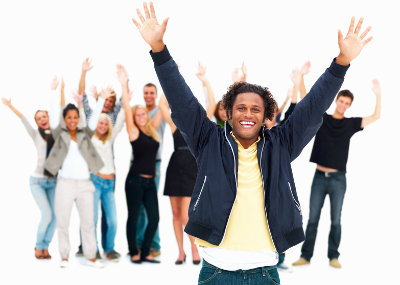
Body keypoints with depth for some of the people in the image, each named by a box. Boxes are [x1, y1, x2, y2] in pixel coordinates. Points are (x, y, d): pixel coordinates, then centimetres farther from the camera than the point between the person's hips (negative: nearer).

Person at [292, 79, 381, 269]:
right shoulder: (321, 118, 5)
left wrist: (378, 95, -10)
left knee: (336, 221, 2)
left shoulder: (350, 124, 5)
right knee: (312, 219, 3)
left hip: (338, 178, 0)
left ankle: (333, 256, 10)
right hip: (319, 176, 0)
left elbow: (375, 117, 3)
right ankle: (306, 256, 8)